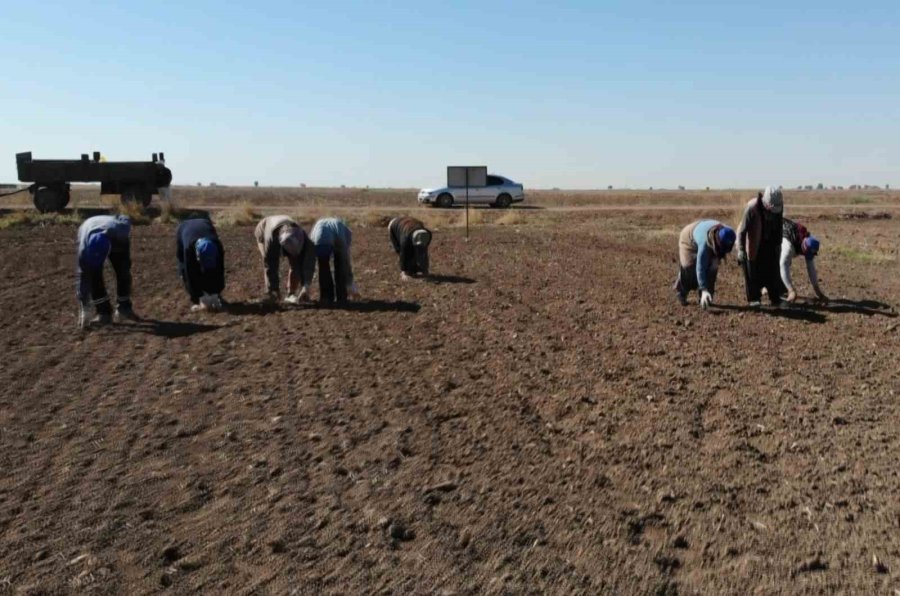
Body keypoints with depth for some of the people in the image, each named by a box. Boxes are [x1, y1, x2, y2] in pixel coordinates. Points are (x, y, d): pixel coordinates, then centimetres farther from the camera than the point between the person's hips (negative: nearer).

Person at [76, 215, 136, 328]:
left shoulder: (119, 231, -46)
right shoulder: (84, 248, -43)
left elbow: (126, 220, -20)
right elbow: (83, 277, -38)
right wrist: (85, 310, -38)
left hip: (117, 241, 1)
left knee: (123, 272, -9)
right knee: (93, 275, -18)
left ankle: (124, 308, 8)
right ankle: (103, 312, -9)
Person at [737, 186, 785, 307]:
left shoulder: (779, 205, -12)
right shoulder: (752, 207, -28)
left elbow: (778, 227, 4)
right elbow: (742, 229, -22)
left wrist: (778, 244, 10)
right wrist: (741, 250, -24)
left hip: (770, 244, 5)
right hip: (753, 245, -5)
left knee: (773, 270, 8)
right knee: (753, 273, 0)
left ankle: (776, 298, 18)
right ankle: (754, 299, 13)